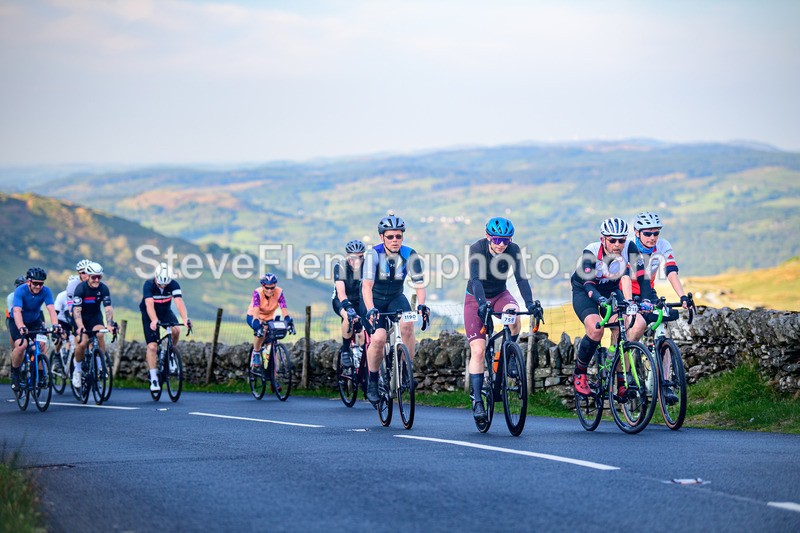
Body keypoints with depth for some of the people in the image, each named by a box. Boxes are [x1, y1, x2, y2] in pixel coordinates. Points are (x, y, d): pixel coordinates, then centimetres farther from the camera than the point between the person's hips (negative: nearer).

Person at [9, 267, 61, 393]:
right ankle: (14, 373, -4)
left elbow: (51, 309, -30)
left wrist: (55, 325, -48)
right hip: (18, 322, -3)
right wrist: (21, 327, -57)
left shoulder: (45, 291, -21)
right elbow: (17, 311, -40)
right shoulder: (20, 291, -28)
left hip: (35, 320, 3)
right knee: (21, 345, -27)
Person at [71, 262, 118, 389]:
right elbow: (77, 310, -30)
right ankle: (78, 370, 4)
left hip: (95, 316, 2)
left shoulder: (103, 288, -16)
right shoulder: (80, 288, -24)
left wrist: (111, 325, -38)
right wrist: (80, 327, -45)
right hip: (81, 318, -2)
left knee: (100, 334, -27)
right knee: (82, 343, -20)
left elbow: (108, 308, -22)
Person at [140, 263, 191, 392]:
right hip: (149, 315, -2)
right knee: (152, 346, -14)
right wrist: (154, 321, -57)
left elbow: (179, 302, -33)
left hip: (165, 312, 2)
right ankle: (153, 379, -9)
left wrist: (185, 319, -49)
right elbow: (149, 305, -40)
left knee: (176, 330, -28)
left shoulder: (174, 285, -21)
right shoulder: (148, 285, -27)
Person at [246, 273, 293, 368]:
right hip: (253, 317, -3)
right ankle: (256, 354, -15)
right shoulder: (257, 293, -28)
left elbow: (284, 308, -31)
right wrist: (257, 322, -57)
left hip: (269, 318, 3)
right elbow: (256, 309, -40)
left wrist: (288, 320, -50)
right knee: (260, 330, -36)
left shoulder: (279, 292, -23)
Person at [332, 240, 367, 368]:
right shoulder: (340, 267, -24)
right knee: (349, 317, -35)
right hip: (341, 301, -3)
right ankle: (345, 351, -17)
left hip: (358, 301, 3)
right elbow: (341, 292, -36)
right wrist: (348, 307, -53)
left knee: (363, 334, -16)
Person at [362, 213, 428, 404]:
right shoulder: (374, 254, -23)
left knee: (407, 324, -30)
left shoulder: (409, 255, -16)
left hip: (395, 298, 2)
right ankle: (372, 381, -1)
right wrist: (370, 310, -49)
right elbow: (367, 285, -33)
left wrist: (421, 305, -42)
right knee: (379, 338, -24)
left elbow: (419, 284, -22)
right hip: (375, 300, -2)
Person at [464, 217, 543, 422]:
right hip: (476, 298, -2)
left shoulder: (513, 250, -17)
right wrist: (482, 304, -52)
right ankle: (477, 400, -8)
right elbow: (476, 279, -36)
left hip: (500, 295, 2)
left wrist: (530, 303, -41)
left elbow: (521, 278, -25)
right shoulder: (477, 249, -25)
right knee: (478, 350, -13)